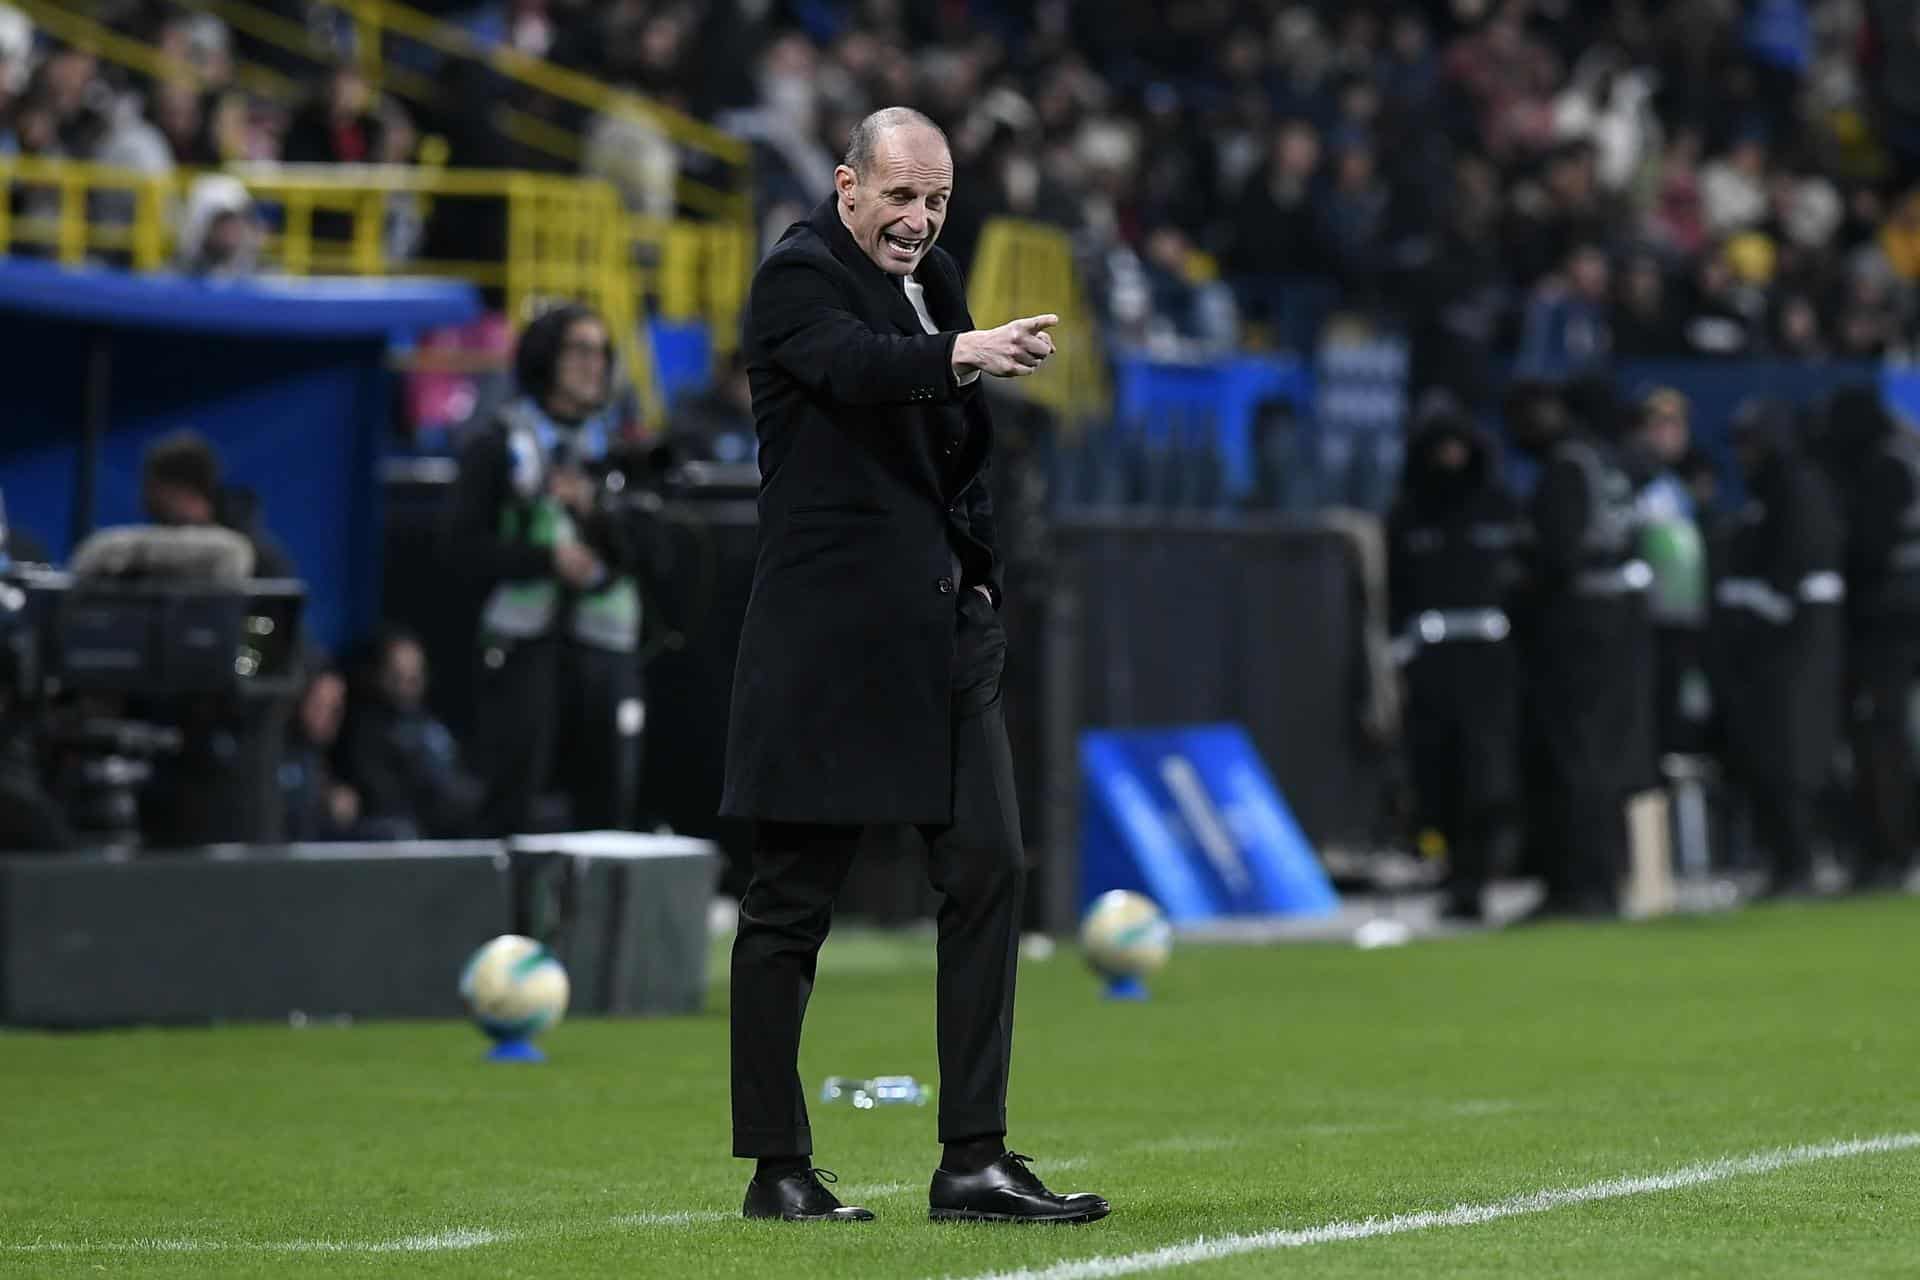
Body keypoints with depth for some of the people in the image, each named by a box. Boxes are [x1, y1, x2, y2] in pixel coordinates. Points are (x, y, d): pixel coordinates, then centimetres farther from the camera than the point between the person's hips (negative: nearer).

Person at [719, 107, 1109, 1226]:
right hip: (830, 637, -8)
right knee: (793, 901, 0)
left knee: (989, 871, 0)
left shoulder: (933, 280, 16)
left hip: (945, 629, 8)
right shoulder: (798, 278, -7)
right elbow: (857, 364, -29)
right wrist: (961, 356, -46)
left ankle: (975, 1161, 2)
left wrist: (979, 579, 11)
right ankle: (778, 1167, 6)